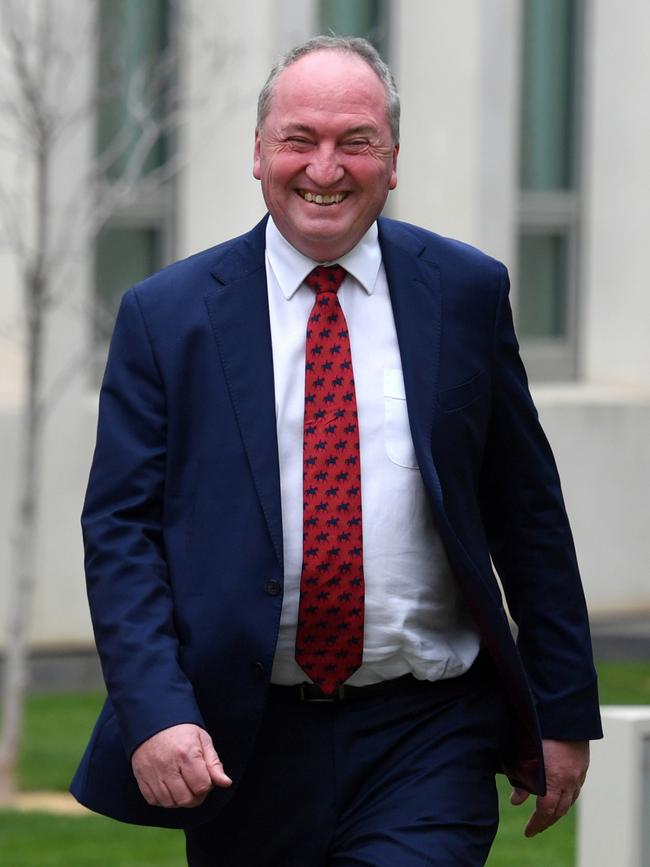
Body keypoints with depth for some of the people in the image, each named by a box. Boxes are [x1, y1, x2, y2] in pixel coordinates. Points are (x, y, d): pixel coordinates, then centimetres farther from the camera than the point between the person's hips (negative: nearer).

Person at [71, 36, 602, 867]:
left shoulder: (466, 293, 5)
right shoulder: (164, 315, 1)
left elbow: (528, 515, 9)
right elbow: (121, 528, -2)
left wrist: (564, 713, 8)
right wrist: (155, 714, -16)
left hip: (427, 742, 0)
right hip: (242, 750, 1)